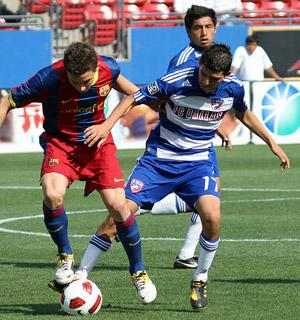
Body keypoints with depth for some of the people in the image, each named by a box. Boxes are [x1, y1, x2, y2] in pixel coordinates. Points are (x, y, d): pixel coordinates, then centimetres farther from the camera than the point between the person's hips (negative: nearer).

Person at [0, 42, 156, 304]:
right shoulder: (48, 79, -26)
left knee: (117, 205, -10)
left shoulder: (109, 68, -17)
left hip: (97, 140, 2)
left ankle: (138, 271, 12)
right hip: (60, 142, -2)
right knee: (52, 195, -30)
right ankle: (66, 257, -4)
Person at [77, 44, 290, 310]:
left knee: (212, 217, -24)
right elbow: (134, 99, -9)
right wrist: (108, 124, -22)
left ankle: (200, 281, 1)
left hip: (197, 162, 2)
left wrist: (272, 143, 17)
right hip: (159, 158, -2)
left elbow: (244, 114, 16)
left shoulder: (233, 88, -8)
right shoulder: (176, 81, -19)